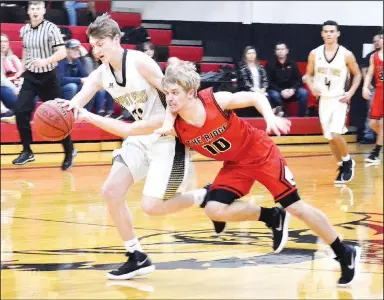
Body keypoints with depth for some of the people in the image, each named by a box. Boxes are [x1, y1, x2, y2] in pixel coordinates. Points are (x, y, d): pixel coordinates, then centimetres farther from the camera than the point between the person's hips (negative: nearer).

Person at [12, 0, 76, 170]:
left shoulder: (51, 29, -13)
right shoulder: (24, 30, 3)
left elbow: (62, 52, -18)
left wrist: (46, 61, -32)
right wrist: (22, 70, 15)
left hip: (48, 77, -5)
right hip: (30, 77, 5)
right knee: (20, 111, -8)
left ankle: (69, 151, 19)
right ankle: (27, 152, 4)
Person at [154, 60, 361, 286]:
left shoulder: (217, 100, -27)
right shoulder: (176, 125, -21)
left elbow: (256, 97, -15)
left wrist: (270, 117, -33)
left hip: (261, 153, -4)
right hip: (234, 164, 4)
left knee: (296, 207, -3)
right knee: (215, 210, -15)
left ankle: (345, 254, 13)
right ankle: (273, 218, 8)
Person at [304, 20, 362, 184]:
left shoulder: (346, 55, -10)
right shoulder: (314, 54, -2)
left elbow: (357, 74, 3)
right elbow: (309, 75, 10)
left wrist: (351, 92, -9)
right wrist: (312, 87, -10)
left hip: (340, 100, -4)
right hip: (324, 100, 4)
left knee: (336, 135, -19)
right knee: (330, 138, 9)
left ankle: (348, 161, 6)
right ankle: (342, 167, 27)